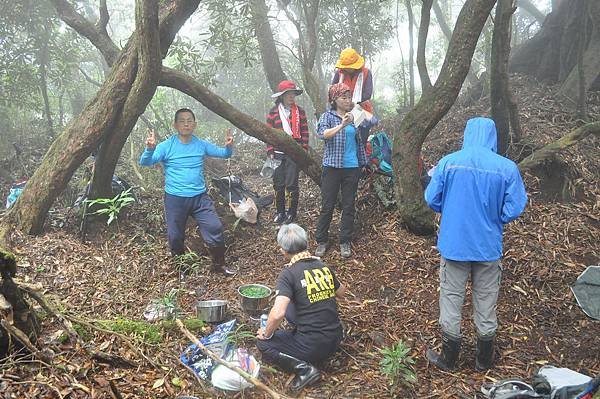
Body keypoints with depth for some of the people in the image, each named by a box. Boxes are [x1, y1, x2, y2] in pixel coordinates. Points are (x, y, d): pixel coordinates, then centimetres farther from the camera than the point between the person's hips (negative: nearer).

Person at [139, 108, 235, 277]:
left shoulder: (201, 145, 2)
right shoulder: (167, 146, -7)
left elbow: (224, 154, 6)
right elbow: (145, 163, -15)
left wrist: (228, 146, -18)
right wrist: (150, 149, -37)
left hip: (200, 197, 2)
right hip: (175, 199, -2)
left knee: (215, 229, -5)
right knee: (175, 237, 9)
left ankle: (219, 264, 16)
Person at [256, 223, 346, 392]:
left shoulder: (288, 274, -16)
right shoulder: (324, 266, 3)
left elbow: (278, 313, -26)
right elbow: (341, 292, 21)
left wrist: (267, 333, -7)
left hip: (313, 346, -7)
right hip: (335, 340, 7)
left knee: (262, 343, 12)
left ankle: (303, 367, -5)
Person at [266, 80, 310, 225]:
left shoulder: (299, 112, 5)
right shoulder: (273, 112, 4)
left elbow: (304, 132, 5)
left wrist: (304, 151, 0)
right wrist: (270, 152, -1)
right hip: (278, 153, 1)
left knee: (291, 184, -3)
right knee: (278, 184, 6)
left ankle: (292, 213, 11)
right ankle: (280, 212, 20)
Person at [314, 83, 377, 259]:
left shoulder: (355, 116, 8)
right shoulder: (328, 116, -2)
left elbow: (374, 121, 2)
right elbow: (322, 134, -20)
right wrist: (342, 125, -33)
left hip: (352, 167, 3)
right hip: (332, 166, -3)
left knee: (349, 206, 7)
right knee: (327, 206, 3)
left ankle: (345, 242, 18)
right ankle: (322, 241, 15)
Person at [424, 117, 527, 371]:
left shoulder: (448, 162, -10)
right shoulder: (507, 168, -10)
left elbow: (432, 200, -6)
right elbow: (514, 209, -9)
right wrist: (493, 219, 10)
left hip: (454, 244, -1)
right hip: (489, 247, 1)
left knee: (451, 300, 13)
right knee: (486, 302, 17)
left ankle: (448, 359, 26)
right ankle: (484, 360, 34)